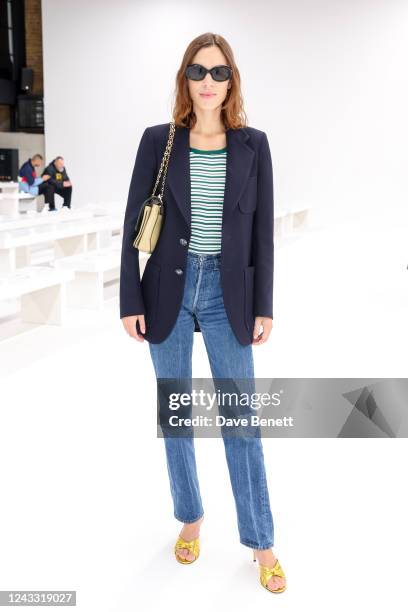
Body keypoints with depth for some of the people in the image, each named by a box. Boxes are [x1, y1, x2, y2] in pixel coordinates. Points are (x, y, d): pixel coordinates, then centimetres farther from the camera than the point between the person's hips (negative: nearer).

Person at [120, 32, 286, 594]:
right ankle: (190, 518, 33)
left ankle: (261, 542, 21)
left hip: (228, 295, 0)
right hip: (169, 290, 1)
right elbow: (134, 224, 0)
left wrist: (264, 307, -1)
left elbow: (263, 229, 2)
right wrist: (131, 301, -4)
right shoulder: (158, 140, -1)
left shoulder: (253, 144, 0)